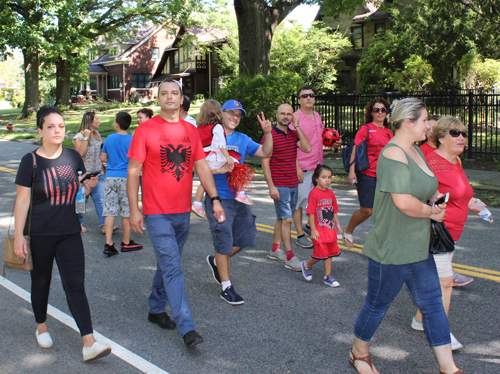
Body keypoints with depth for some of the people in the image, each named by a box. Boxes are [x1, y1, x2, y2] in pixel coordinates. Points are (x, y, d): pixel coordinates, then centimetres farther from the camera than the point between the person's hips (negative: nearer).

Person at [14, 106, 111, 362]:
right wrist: (18, 236, -9)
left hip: (69, 233, 2)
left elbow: (80, 191, 15)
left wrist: (90, 184, -8)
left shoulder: (73, 157, 3)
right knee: (40, 283, 14)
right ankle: (41, 326, 39)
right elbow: (22, 200, -6)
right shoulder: (31, 161, -7)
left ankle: (89, 344, -10)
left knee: (75, 286, -5)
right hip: (39, 234, -2)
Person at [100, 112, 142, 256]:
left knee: (110, 211, 3)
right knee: (127, 212, 7)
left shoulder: (109, 138, 4)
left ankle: (108, 244, -1)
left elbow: (103, 158, 11)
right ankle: (126, 243, 16)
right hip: (125, 178, -3)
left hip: (110, 178, 3)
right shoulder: (132, 140, -7)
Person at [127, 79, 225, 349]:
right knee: (172, 269, -8)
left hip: (183, 211, 5)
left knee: (168, 264, 17)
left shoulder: (190, 131, 9)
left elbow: (202, 167, 12)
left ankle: (156, 309, 34)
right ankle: (187, 328, -6)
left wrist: (215, 199, 3)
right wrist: (134, 210, -10)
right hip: (157, 212, -5)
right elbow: (133, 171, -6)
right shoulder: (145, 130, -6)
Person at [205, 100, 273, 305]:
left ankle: (216, 261, 35)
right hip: (218, 198, -6)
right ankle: (226, 288, 12)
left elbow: (265, 153, 10)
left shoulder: (243, 140, 12)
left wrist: (267, 132, -3)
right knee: (224, 242, -1)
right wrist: (218, 170, -25)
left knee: (245, 237, 10)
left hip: (239, 197, 6)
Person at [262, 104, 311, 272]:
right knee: (286, 219, -9)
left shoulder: (294, 134, 10)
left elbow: (307, 148, -6)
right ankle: (289, 256, -6)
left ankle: (275, 249, 26)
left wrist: (297, 127, -7)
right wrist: (271, 186, -16)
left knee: (282, 218, 14)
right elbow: (265, 162, -10)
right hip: (279, 186, -7)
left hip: (293, 184, 7)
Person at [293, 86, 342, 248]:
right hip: (302, 168, -8)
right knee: (299, 201, 0)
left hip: (318, 166, 8)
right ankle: (300, 235, 12)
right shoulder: (295, 119, -10)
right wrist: (297, 168, -19)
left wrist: (333, 143, 8)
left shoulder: (317, 117, 14)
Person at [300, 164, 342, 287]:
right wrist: (313, 230, -17)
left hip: (330, 229, 7)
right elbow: (311, 213, -16)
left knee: (329, 253, 11)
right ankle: (306, 265, 24)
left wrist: (337, 224, 14)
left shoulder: (330, 193, 8)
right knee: (321, 253, -3)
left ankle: (327, 277, 21)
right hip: (319, 230, -7)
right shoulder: (314, 193, -15)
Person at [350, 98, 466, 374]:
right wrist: (431, 212, -13)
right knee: (377, 305, 9)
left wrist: (434, 198, 4)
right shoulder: (393, 154, -21)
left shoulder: (415, 151, 10)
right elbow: (403, 201, -31)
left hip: (417, 248, 9)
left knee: (433, 304, 12)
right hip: (391, 250, -9)